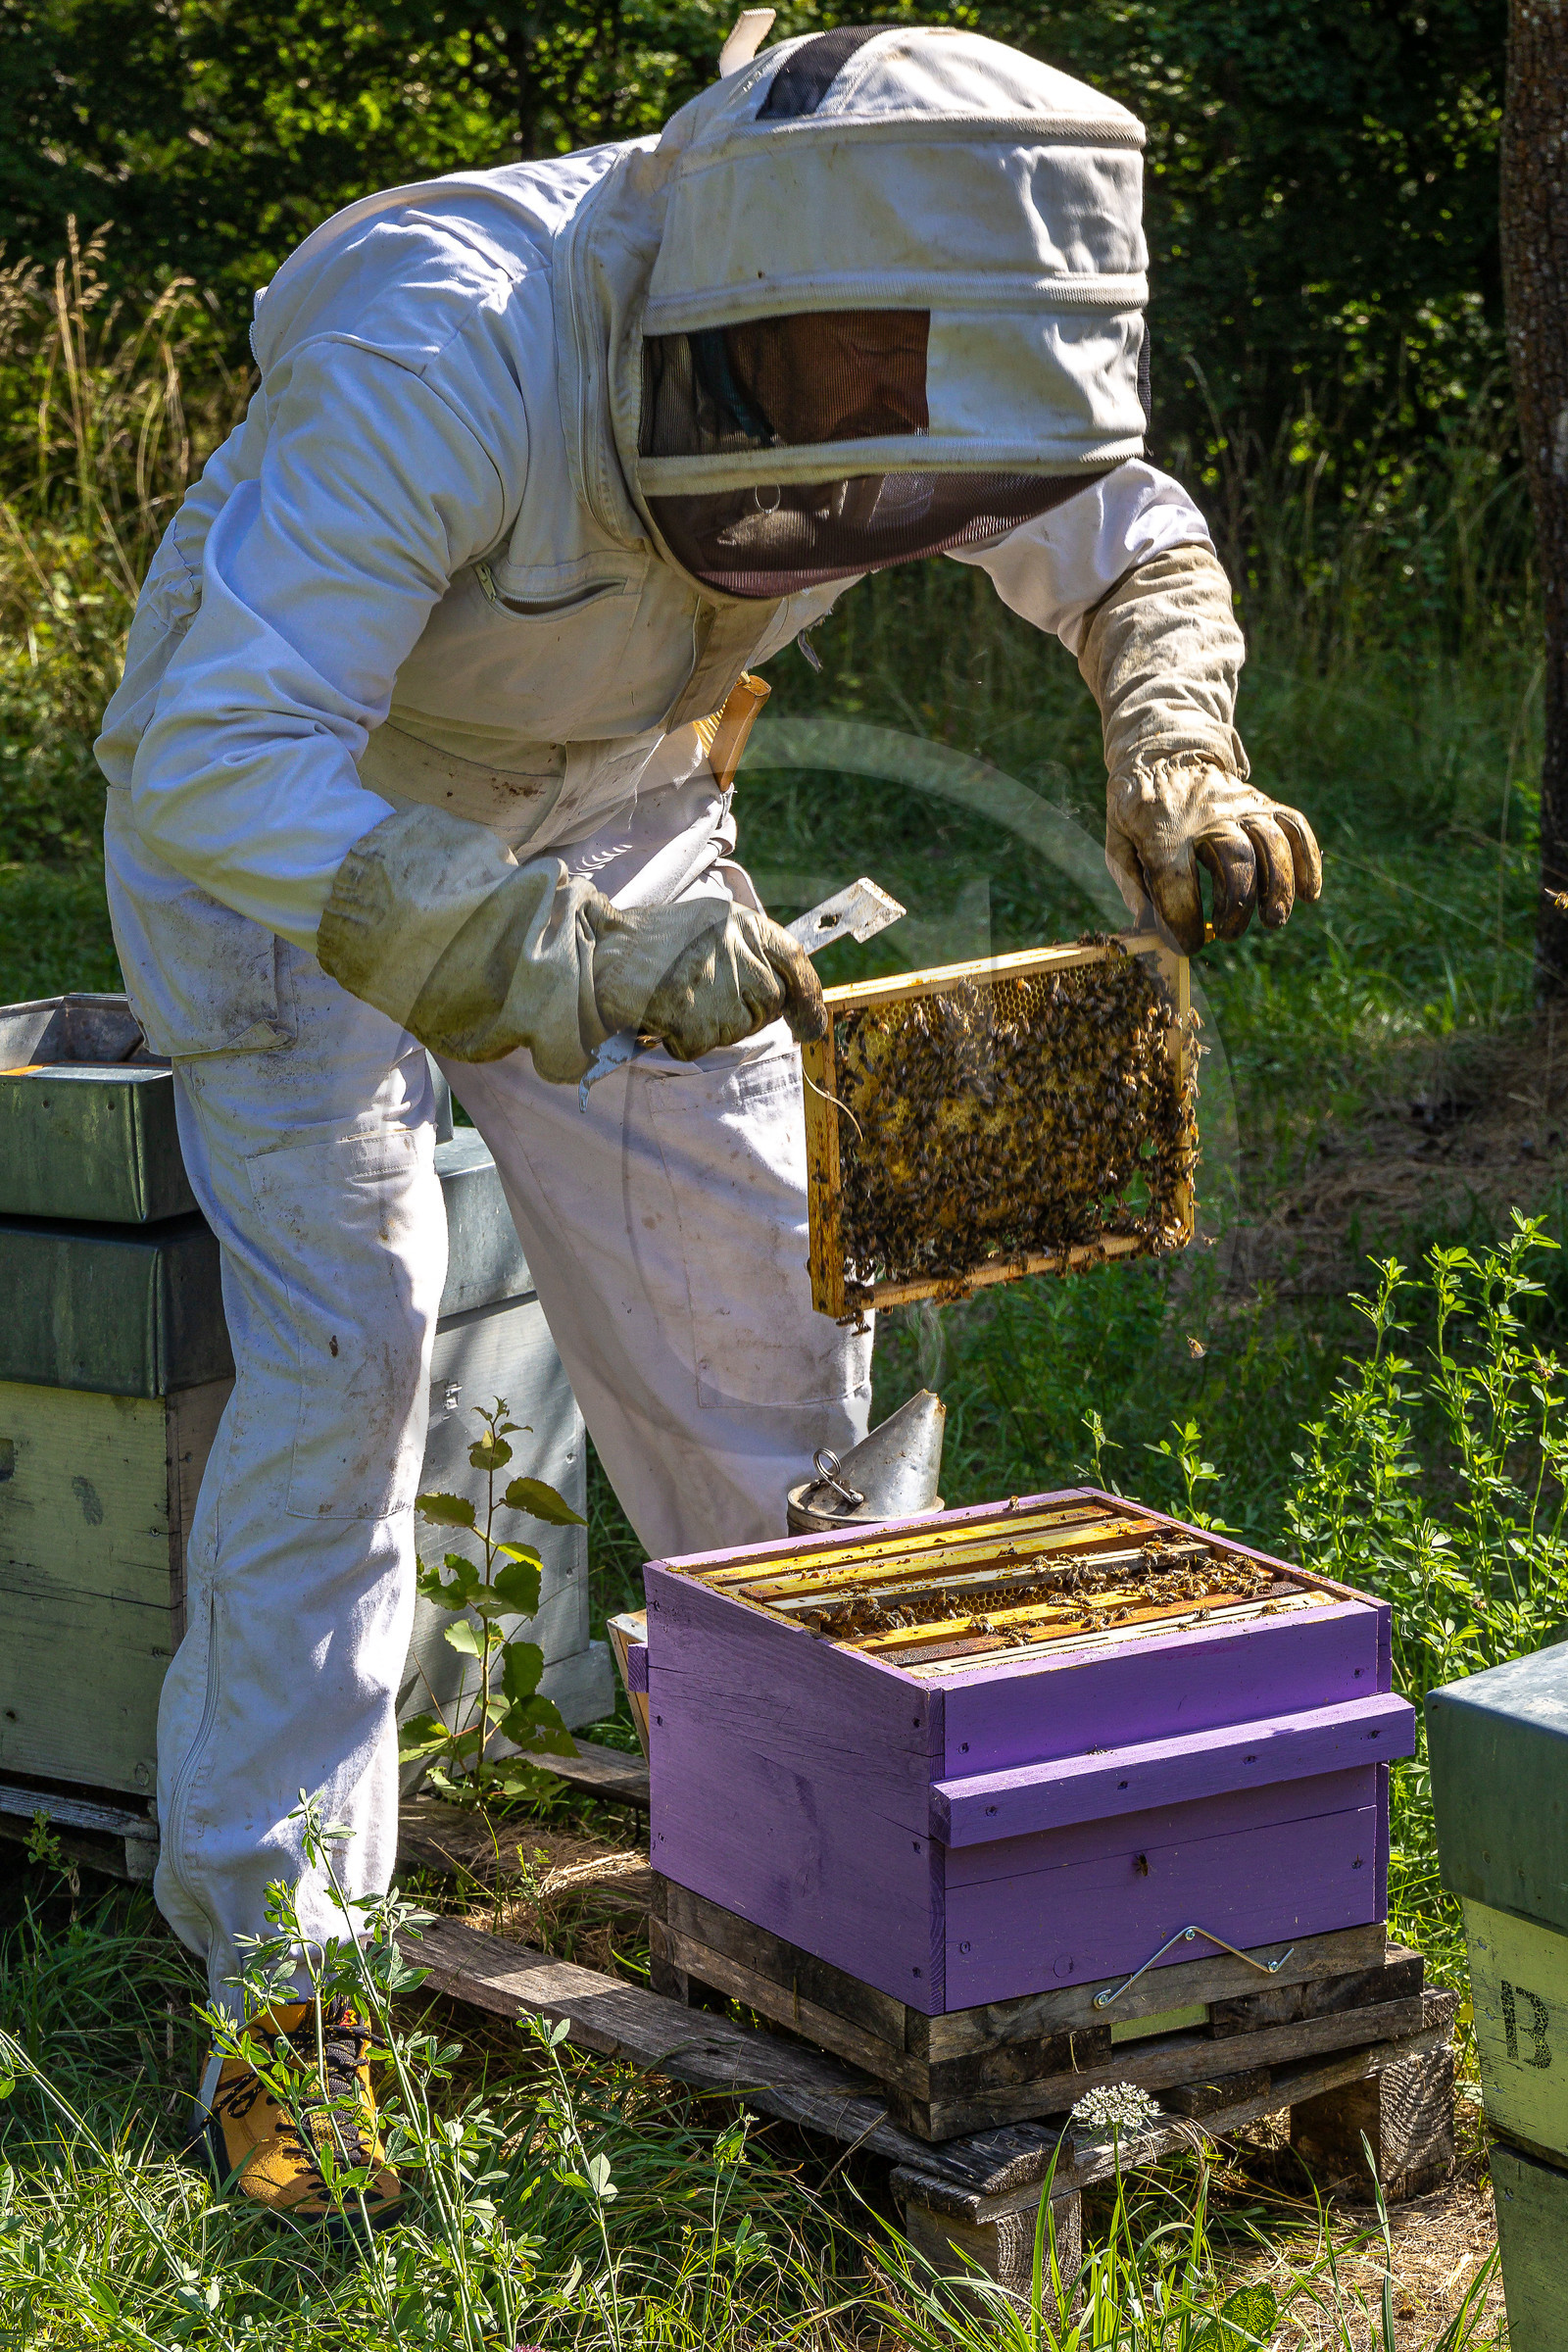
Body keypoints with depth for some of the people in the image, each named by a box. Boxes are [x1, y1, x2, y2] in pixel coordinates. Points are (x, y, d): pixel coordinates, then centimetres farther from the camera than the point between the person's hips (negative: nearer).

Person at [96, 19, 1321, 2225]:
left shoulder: (873, 348, -21)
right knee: (347, 1336, -15)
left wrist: (1177, 763, -25)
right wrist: (572, 963, -55)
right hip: (277, 812, -5)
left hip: (602, 805, 6)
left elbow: (1126, 537, -3)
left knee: (754, 1292, 5)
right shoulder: (450, 349, -41)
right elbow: (217, 769, -44)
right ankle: (284, 1998, -9)